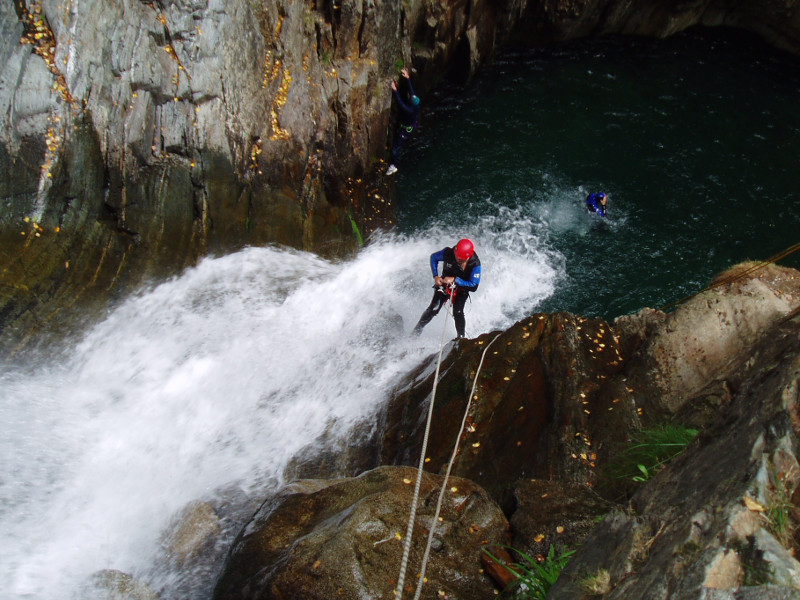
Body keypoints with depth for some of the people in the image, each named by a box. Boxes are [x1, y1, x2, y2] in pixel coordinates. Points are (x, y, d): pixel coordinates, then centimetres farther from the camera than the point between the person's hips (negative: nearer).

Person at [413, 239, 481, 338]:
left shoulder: (475, 264, -29)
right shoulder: (448, 253, -25)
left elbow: (473, 285, -29)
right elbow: (433, 258, -5)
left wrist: (455, 280, -37)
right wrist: (435, 276, -16)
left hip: (462, 288, -1)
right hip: (444, 284, 1)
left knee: (458, 312, -21)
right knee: (433, 309, -12)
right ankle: (416, 332, 2)